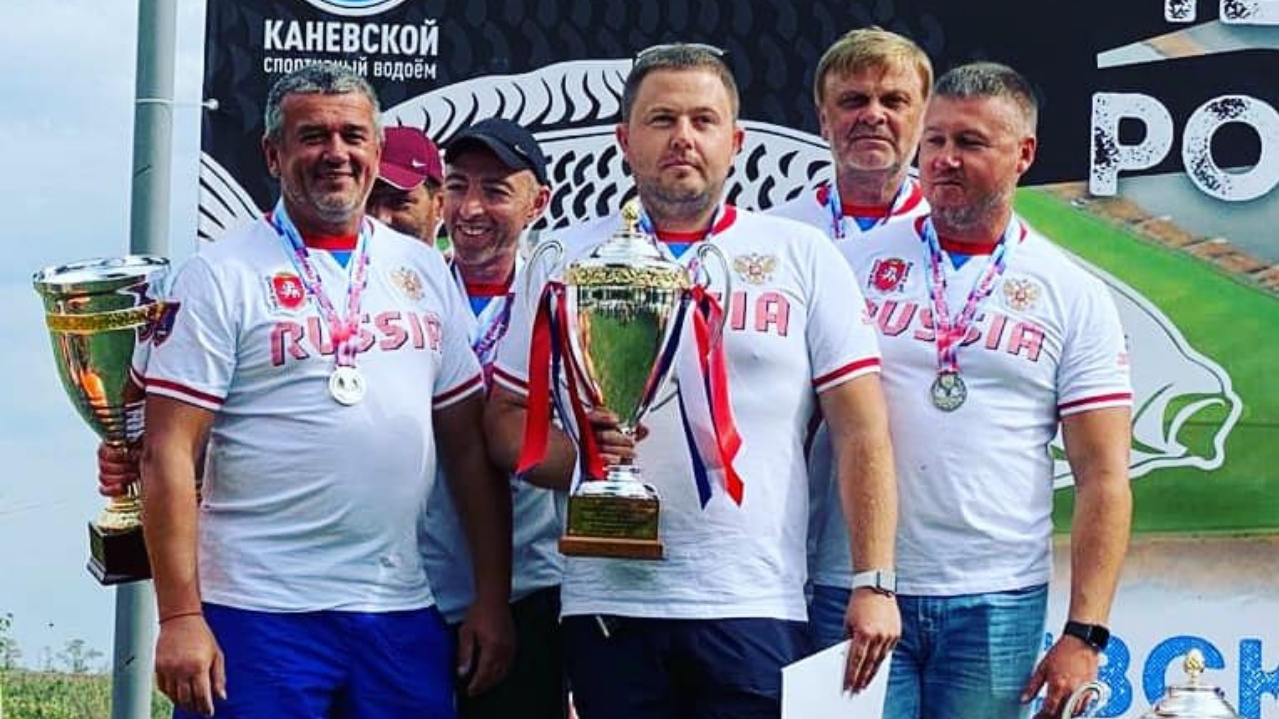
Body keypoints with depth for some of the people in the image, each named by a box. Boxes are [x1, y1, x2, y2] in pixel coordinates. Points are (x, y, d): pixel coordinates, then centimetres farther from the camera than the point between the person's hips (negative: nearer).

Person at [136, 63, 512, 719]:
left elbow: (468, 443, 12)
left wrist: (492, 596, 6)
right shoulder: (222, 276, -2)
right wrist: (180, 616, -14)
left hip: (402, 614, 4)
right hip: (257, 612, -4)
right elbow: (169, 454, -7)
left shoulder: (425, 271, 12)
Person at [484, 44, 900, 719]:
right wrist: (576, 455, -10)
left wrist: (873, 585, -5)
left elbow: (862, 432, 3)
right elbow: (505, 421, 11)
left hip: (757, 606, -1)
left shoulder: (803, 257, 7)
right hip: (610, 605, 1)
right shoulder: (568, 260, 10)